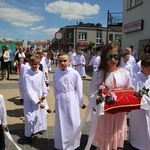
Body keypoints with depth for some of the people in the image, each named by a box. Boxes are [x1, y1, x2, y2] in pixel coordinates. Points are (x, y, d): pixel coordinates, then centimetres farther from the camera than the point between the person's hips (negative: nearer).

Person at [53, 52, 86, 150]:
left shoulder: (75, 73, -11)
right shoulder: (56, 74, -4)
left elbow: (79, 89, -4)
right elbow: (55, 90, 5)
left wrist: (80, 103, 2)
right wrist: (58, 99, 7)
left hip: (72, 100, -1)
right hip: (60, 101, 2)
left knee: (73, 122, 8)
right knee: (61, 123, 12)